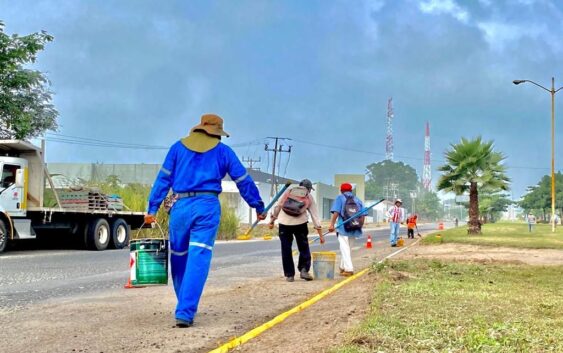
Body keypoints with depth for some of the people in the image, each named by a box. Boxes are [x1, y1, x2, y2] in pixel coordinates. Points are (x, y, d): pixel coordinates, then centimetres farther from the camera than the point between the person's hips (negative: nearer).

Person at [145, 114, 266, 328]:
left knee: (179, 257, 15)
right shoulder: (223, 151, 12)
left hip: (181, 206, 2)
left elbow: (163, 178, 10)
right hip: (208, 207, -2)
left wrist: (152, 208, 8)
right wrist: (258, 207, 24)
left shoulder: (178, 147, 15)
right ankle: (185, 312, -13)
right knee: (198, 260, -5)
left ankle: (185, 308, 28)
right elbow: (244, 181, 15)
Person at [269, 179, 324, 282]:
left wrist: (272, 220, 13)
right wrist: (321, 235, 15)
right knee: (304, 248, 14)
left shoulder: (288, 192, 16)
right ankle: (304, 270, 1)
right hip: (300, 223, -1)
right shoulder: (309, 197, 13)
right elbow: (315, 216, 13)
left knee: (286, 250, 7)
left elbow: (277, 206, 8)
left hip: (284, 223, 1)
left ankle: (289, 275, 9)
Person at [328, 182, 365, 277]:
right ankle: (343, 267, 27)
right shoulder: (358, 200, 14)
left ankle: (349, 269, -15)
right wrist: (360, 226, 16)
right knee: (348, 248, 18)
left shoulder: (340, 198, 2)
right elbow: (363, 215, 7)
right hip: (354, 229, 5)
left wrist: (332, 224, -13)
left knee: (344, 248, -5)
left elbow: (336, 212, -11)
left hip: (343, 228, -5)